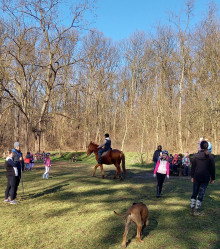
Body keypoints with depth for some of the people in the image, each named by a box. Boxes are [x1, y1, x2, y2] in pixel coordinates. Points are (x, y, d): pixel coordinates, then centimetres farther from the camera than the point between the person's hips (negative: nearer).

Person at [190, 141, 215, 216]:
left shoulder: (196, 155, 0)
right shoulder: (210, 156, -6)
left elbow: (193, 167, 5)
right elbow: (212, 168, -3)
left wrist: (192, 176, 13)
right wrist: (212, 178, 6)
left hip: (197, 177, 2)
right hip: (205, 178, -2)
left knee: (194, 193, 12)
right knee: (201, 194, 4)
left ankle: (192, 209, 13)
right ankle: (196, 210, 6)